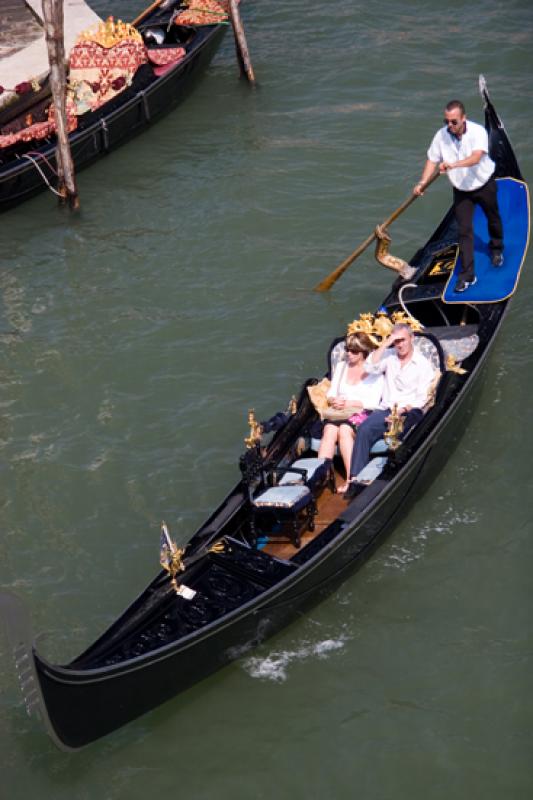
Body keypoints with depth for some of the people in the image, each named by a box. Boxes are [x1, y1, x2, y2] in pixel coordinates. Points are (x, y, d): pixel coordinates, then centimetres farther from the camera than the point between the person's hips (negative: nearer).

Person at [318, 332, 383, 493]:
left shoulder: (374, 370, 4)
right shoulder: (341, 366, 21)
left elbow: (373, 403, -5)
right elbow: (331, 393, 18)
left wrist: (349, 403, -14)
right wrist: (334, 401, -6)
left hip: (363, 414, -4)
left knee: (344, 430, -36)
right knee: (329, 429, -31)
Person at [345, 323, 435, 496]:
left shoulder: (423, 364, 4)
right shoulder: (389, 356, 16)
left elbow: (421, 399, -2)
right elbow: (370, 368, -4)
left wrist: (403, 410, -17)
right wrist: (385, 344, -5)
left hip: (410, 412, -3)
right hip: (385, 409, 3)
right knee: (364, 429, -26)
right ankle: (355, 478, -31)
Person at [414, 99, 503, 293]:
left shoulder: (478, 131, -26)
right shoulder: (441, 135, -14)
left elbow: (476, 157, -41)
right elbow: (432, 160, -6)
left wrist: (453, 164, -56)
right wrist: (422, 182, -20)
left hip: (485, 185, -1)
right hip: (461, 190, 2)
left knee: (493, 219, 21)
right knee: (464, 230, -3)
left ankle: (496, 250, 52)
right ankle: (467, 275, 0)